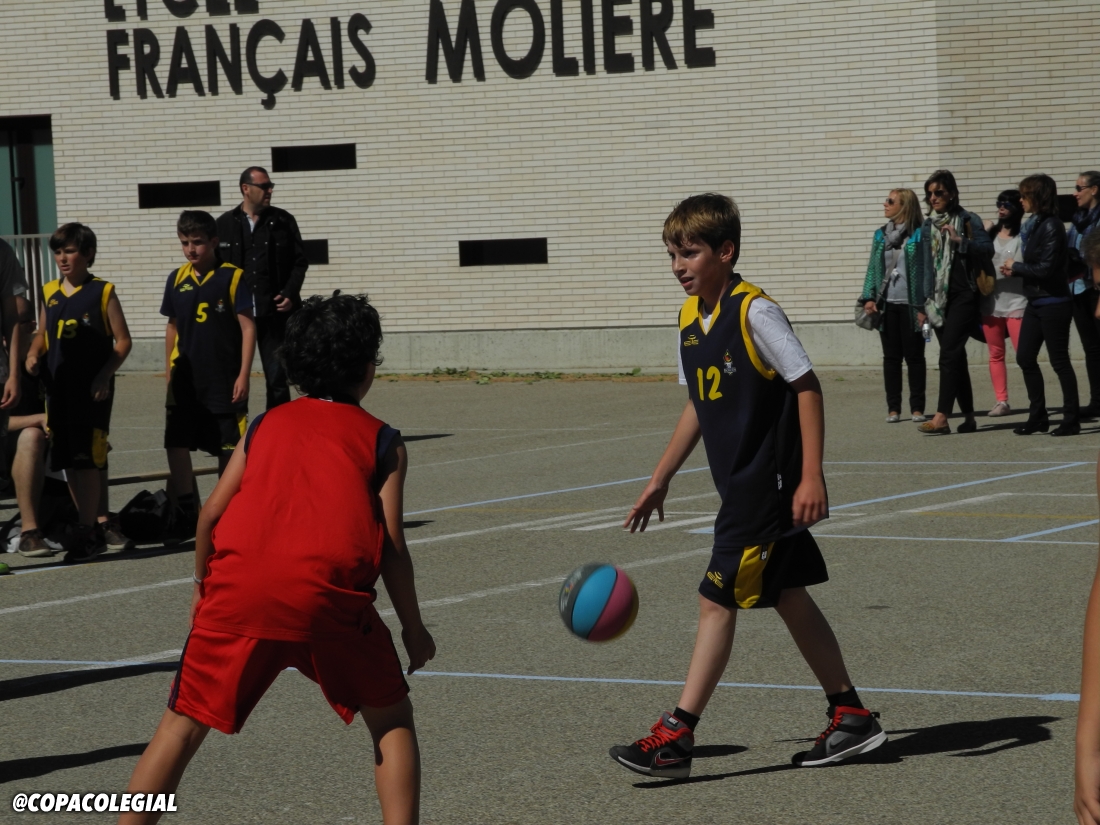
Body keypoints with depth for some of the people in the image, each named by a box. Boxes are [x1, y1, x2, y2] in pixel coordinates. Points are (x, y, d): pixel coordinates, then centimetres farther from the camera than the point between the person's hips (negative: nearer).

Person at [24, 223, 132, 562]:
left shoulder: (102, 292, -5)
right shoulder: (49, 293, 9)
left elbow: (122, 341, -4)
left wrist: (105, 375, -15)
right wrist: (33, 355, 0)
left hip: (92, 390, -6)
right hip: (59, 388, 6)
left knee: (86, 459, -9)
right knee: (68, 461, 9)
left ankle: (87, 531, -5)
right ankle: (94, 523, 20)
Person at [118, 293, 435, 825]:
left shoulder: (266, 425, 24)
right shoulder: (382, 441, 16)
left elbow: (210, 515, 16)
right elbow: (391, 546, 8)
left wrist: (201, 588, 31)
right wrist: (413, 628, 17)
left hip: (238, 586, 2)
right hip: (329, 595, -2)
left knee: (183, 727, 13)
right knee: (392, 721, 17)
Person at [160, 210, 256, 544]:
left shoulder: (231, 278, -8)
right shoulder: (177, 279, 6)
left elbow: (248, 327, -7)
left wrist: (243, 375, -11)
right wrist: (169, 370, 14)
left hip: (224, 380, -4)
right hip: (185, 379, 4)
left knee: (229, 448, 3)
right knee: (176, 444, 1)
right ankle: (185, 511, 11)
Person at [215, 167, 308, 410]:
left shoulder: (283, 221, 5)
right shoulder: (224, 224, 5)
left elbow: (300, 261, 6)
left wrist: (290, 294, -7)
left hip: (274, 313, 0)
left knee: (277, 378, 1)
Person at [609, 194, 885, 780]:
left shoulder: (753, 312, -17)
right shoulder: (690, 318, 9)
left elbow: (807, 386, -16)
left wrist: (811, 476, -21)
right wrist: (660, 480, 20)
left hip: (769, 484, -8)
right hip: (740, 485, 8)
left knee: (717, 600, -8)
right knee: (789, 598, 12)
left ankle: (675, 737, -5)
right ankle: (851, 717, 21)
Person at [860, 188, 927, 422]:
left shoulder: (919, 235, -6)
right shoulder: (881, 235, 11)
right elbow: (872, 268, 12)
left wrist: (923, 306, -13)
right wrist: (869, 297, -1)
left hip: (911, 304, -4)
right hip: (887, 305, 5)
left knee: (914, 356, 3)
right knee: (891, 357, 6)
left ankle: (917, 407, 9)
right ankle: (893, 408, 10)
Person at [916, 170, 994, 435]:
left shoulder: (968, 220, -1)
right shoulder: (928, 227, 14)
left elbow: (987, 249, -11)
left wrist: (960, 240, -22)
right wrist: (925, 301, 13)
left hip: (963, 296, -6)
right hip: (939, 299, 6)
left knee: (949, 354, -15)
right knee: (956, 358, 7)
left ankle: (941, 417, -21)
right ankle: (968, 417, 12)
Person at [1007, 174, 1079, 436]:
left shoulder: (1051, 227, -16)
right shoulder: (1035, 224, 11)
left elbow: (1046, 268, -21)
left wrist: (1016, 267, -9)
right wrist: (1015, 270, -1)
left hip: (1053, 303, -9)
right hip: (1036, 303, 9)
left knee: (1059, 361, -3)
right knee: (1025, 358, 10)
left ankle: (1071, 420, 5)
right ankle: (1038, 417, 18)